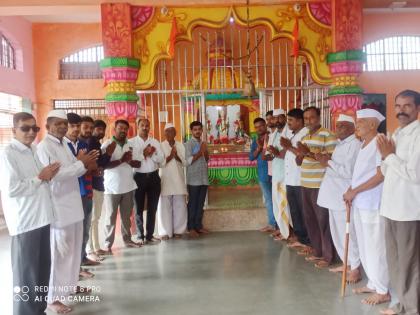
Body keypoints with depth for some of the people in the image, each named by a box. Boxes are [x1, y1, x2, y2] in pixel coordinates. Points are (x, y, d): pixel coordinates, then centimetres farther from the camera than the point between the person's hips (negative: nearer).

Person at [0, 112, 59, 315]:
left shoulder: (34, 151, 13)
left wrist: (48, 176, 3)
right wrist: (40, 178, -12)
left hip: (41, 217, 8)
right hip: (24, 221, -8)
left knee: (43, 267, 16)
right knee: (26, 271, 2)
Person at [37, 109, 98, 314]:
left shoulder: (64, 145, 14)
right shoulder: (44, 147, -12)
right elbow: (53, 174, -25)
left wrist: (82, 163, -3)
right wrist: (81, 164, -22)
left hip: (72, 204, 8)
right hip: (58, 207, -8)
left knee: (74, 249, 17)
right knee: (59, 252, -1)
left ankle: (70, 284, 34)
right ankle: (53, 297, 12)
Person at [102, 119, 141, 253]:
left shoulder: (130, 145, 10)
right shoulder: (107, 144, -5)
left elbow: (138, 163, 8)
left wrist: (130, 161, -12)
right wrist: (121, 160, -23)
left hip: (128, 186, 5)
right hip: (112, 187, -5)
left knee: (126, 216, 13)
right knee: (111, 217, 3)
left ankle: (127, 239, 24)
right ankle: (108, 244, 10)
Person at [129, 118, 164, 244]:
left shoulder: (155, 142, 8)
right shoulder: (131, 142, -2)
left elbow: (161, 159, -1)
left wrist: (151, 153, -16)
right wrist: (144, 154, -15)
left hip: (153, 176, 3)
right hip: (139, 177, -3)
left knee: (152, 208, 9)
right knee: (139, 208, 7)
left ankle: (150, 235, 19)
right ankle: (140, 236, 18)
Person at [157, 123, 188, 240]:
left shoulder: (180, 146, 10)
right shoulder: (161, 146, 1)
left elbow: (185, 162, 4)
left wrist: (176, 156, -13)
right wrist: (170, 156, -17)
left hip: (178, 180, 3)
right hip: (165, 180, -3)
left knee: (180, 205, 4)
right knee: (165, 206, -2)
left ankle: (178, 230, 14)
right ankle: (165, 232, 6)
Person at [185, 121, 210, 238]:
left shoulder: (203, 143, 14)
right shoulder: (188, 144, -6)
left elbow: (207, 160, 15)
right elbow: (189, 161, -15)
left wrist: (205, 151, -4)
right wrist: (200, 151, -12)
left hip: (204, 178, 6)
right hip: (193, 179, -6)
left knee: (200, 204, 10)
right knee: (192, 204, 0)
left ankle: (198, 225, 19)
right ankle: (191, 228, 7)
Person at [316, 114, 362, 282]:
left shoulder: (354, 144, -14)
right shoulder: (340, 144, 15)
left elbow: (348, 172, -23)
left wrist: (328, 163, -17)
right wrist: (326, 160, 5)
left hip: (344, 198, -9)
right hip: (334, 196, 9)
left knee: (347, 233, -1)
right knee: (337, 232, 17)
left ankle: (355, 269, 12)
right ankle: (346, 263, 31)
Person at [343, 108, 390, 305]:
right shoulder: (364, 144, 14)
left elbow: (381, 175, -18)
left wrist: (354, 191, -16)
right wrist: (351, 191, 4)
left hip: (372, 204, -9)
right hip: (359, 203, 9)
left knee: (375, 248, 0)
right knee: (364, 247, 16)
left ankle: (383, 291, 13)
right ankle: (373, 283, 29)